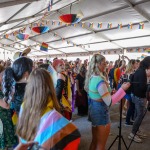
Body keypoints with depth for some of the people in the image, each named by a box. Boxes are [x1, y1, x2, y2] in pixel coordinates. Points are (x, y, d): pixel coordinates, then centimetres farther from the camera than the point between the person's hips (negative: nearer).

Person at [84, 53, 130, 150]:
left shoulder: (91, 77, 3)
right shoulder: (100, 80, -25)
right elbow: (109, 102, -24)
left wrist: (108, 91, 15)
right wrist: (122, 89, -21)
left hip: (93, 109, 9)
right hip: (101, 111, -9)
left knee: (94, 141, 23)